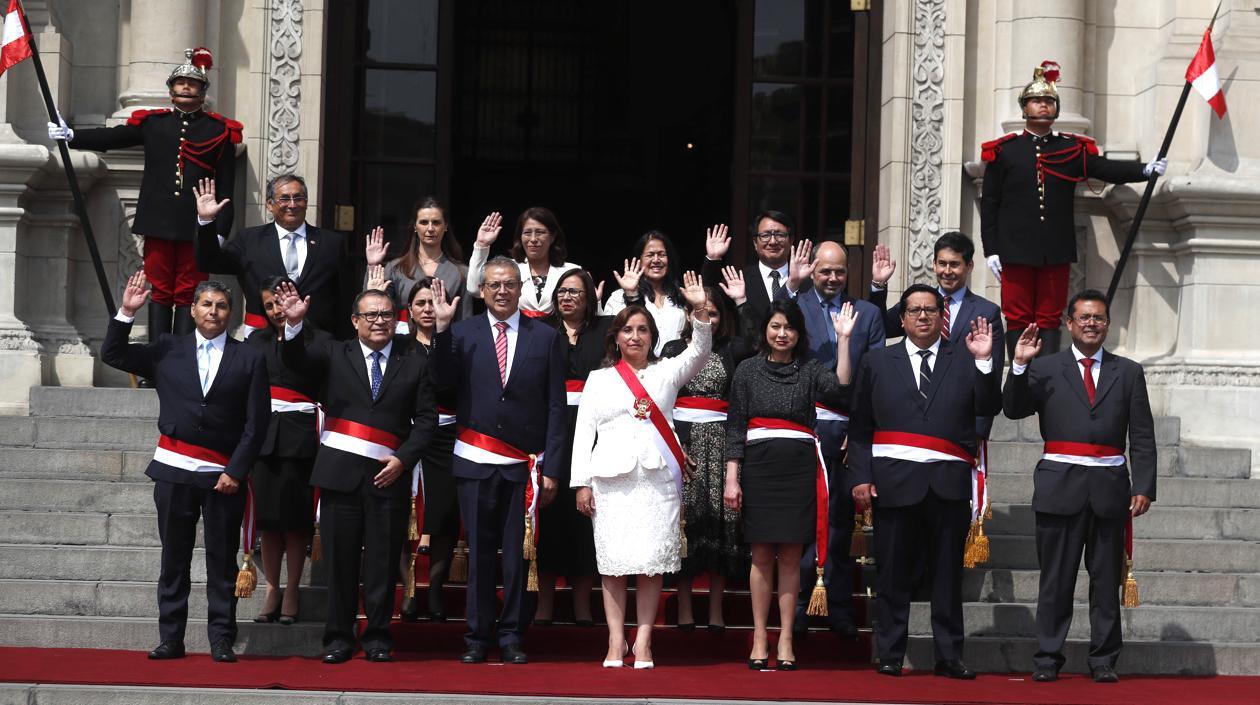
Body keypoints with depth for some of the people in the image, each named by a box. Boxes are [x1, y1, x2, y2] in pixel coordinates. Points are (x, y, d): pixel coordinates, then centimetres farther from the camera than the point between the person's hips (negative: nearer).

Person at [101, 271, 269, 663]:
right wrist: (127, 312, -5)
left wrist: (236, 471, -6)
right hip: (174, 469, 1)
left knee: (222, 560, 1)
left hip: (224, 474, -1)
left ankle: (221, 640, 5)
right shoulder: (167, 351, 10)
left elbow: (256, 423, 2)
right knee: (174, 558, 5)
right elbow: (112, 354, 8)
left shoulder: (249, 359, 5)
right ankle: (171, 638, 9)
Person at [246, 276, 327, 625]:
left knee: (295, 516, -1)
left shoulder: (317, 340, 2)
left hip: (299, 436, -4)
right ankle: (272, 591, 11)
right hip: (262, 434, 4)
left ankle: (291, 593, 5)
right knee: (267, 515, 4)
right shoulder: (256, 341, 16)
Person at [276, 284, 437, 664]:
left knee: (383, 560, 2)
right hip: (340, 472, 0)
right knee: (340, 558, 3)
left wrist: (403, 459, -6)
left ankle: (377, 638, 11)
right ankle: (338, 638, 10)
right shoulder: (334, 354, 9)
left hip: (388, 474, 0)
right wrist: (294, 322, -25)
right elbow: (296, 359, -6)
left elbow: (426, 419, 6)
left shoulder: (414, 363, 9)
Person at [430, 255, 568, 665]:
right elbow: (444, 379, -11)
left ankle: (511, 636, 12)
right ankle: (478, 636, 13)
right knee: (479, 552, 6)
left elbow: (555, 408, 3)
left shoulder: (546, 338, 4)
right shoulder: (463, 333, 4)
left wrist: (552, 467, -2)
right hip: (475, 462, 0)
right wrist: (441, 328, -21)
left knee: (518, 553, 4)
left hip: (524, 465, 0)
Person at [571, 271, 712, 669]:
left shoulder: (666, 372, 13)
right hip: (612, 478, 0)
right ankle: (616, 641, 0)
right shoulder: (599, 379, 12)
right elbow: (583, 431, 9)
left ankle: (643, 642, -2)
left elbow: (699, 353, -2)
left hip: (658, 478, 0)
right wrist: (581, 482, 1)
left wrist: (700, 311, -17)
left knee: (651, 561, -4)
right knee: (613, 561, -3)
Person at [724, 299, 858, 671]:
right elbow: (735, 427, 5)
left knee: (790, 556, 2)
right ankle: (760, 638, 8)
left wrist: (843, 339, -15)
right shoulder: (748, 370, 6)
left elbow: (839, 388, -14)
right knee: (761, 555, 3)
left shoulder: (810, 370, 7)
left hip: (799, 469, 0)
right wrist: (732, 478, -2)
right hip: (759, 468, 0)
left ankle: (786, 640, 6)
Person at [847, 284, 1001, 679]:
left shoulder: (964, 360, 10)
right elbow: (860, 427, 8)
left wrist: (984, 361, -13)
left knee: (948, 574, 4)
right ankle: (889, 656, 8)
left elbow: (989, 408, -2)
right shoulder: (877, 362, 11)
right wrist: (860, 477, -2)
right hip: (895, 480, 0)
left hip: (949, 483, 0)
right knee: (893, 573, 2)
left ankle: (949, 657, 9)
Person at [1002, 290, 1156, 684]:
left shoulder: (1128, 373, 10)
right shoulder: (1045, 369, 8)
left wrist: (1144, 487, -2)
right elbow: (1013, 409, -4)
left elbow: (1143, 437, 7)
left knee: (1107, 579, 5)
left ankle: (1104, 661, 9)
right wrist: (1019, 365, -16)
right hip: (1060, 487, -1)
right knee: (1055, 579, 2)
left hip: (1109, 488, 1)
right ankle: (1047, 659, 6)